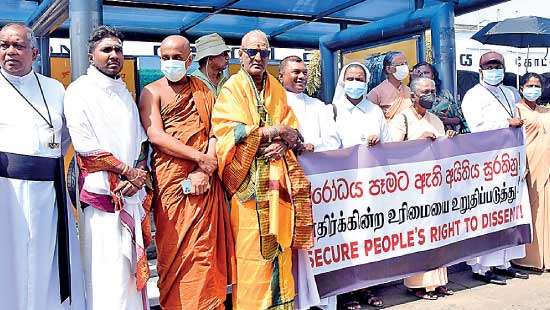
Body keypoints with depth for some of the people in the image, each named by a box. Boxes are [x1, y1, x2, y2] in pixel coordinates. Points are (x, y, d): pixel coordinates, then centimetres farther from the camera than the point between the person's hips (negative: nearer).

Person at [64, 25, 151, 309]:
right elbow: (85, 146, -11)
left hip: (131, 193, 6)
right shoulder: (80, 91, -2)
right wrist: (128, 172, -10)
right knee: (107, 271, -5)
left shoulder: (124, 91, 17)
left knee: (130, 263, 9)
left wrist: (139, 174, -4)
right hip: (101, 193, -6)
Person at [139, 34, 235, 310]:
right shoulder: (152, 91, 6)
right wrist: (199, 157, -11)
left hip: (204, 181, 2)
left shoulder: (203, 90, 15)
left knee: (205, 248, 2)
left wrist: (206, 170, -9)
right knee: (174, 250, -1)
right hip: (170, 180, -2)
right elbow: (156, 135, -7)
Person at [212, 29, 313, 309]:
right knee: (251, 246, -5)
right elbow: (232, 131, -13)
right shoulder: (231, 89, 0)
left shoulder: (276, 89, 16)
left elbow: (292, 131, 12)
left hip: (276, 179, 5)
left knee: (278, 243, 5)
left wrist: (282, 144, -11)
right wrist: (277, 131, -9)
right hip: (248, 181, -5)